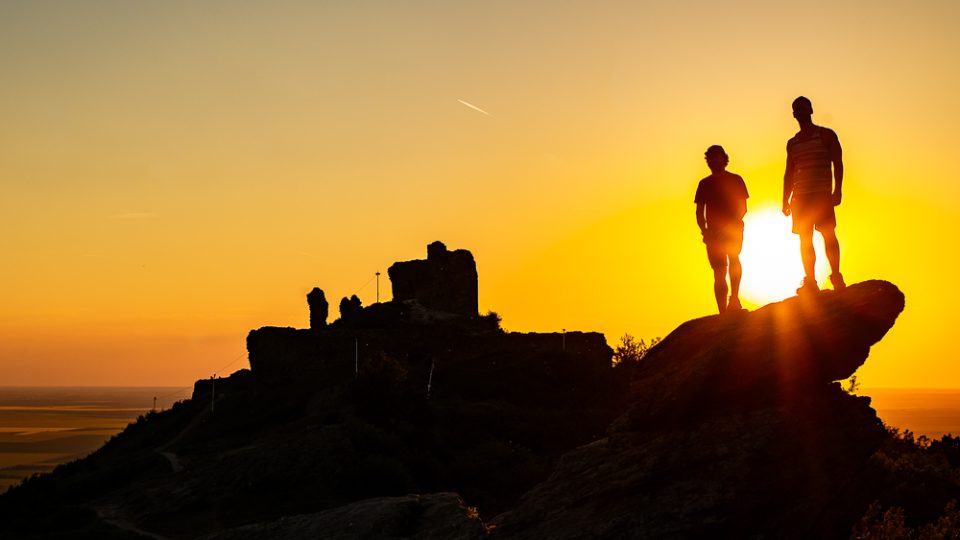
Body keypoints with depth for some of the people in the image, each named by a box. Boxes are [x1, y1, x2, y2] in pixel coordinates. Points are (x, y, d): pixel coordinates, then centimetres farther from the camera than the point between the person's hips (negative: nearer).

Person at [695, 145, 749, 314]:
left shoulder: (735, 180, 8)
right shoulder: (704, 184, 13)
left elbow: (742, 208, 2)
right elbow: (700, 212, 11)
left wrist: (730, 224, -16)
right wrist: (704, 230, -7)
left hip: (734, 229, -2)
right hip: (713, 231, 2)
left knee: (734, 257, -28)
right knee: (719, 271, -3)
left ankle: (734, 297, -30)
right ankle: (723, 311, -2)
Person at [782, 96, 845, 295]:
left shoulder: (826, 135, 5)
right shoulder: (792, 143, 18)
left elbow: (838, 163, -1)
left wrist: (837, 190, -13)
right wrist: (785, 200, 13)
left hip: (822, 194, -5)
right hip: (800, 195, 5)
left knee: (828, 234, -14)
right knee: (805, 239, 1)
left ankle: (836, 277, -13)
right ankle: (810, 282, 2)